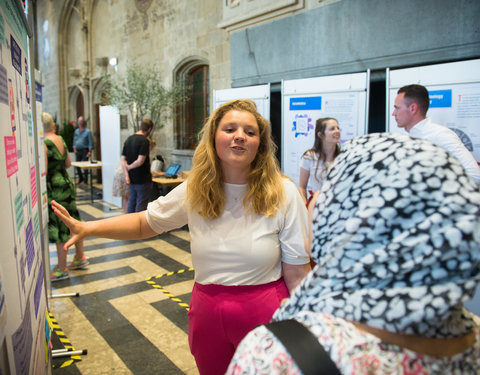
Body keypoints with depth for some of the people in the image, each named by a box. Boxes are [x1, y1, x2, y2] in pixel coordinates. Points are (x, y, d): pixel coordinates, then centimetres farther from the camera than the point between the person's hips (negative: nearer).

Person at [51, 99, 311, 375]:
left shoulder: (283, 194, -14)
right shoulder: (195, 190, -5)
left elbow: (297, 275, -11)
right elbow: (144, 223, 8)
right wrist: (88, 228, -4)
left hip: (265, 313, -3)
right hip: (207, 312, 3)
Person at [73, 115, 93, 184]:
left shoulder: (87, 131, -3)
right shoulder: (76, 131, 13)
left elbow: (90, 142, -6)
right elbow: (74, 140, 19)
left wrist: (90, 151, -12)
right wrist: (74, 148, 6)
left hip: (84, 150, -5)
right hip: (77, 150, 5)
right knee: (77, 165, 6)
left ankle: (85, 180, 3)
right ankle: (80, 178, 22)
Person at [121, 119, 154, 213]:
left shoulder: (129, 139, 8)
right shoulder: (144, 141, -16)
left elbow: (123, 158, 5)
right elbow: (140, 160, -23)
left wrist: (127, 175, 0)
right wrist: (129, 167, -6)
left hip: (132, 179, 8)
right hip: (143, 179, -8)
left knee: (132, 201, 18)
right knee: (141, 204, 1)